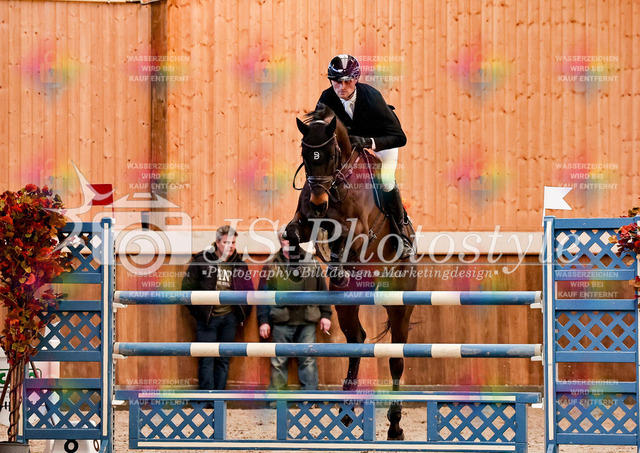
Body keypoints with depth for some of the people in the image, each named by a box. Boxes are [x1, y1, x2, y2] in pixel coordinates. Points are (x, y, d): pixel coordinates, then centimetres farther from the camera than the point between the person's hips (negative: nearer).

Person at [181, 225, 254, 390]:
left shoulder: (239, 264, 5)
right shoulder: (202, 261, -5)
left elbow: (248, 291, 13)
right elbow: (187, 288, -3)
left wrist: (242, 314, 5)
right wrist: (197, 311, -5)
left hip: (229, 318, 3)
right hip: (207, 318, -3)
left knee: (224, 360, 6)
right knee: (207, 359, -5)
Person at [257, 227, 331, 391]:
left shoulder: (311, 264, 11)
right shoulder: (271, 266, 6)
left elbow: (322, 290, 15)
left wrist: (325, 314, 9)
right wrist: (263, 321, -1)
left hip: (307, 322, 1)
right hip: (282, 322, -1)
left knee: (308, 360, 2)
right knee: (279, 362, 3)